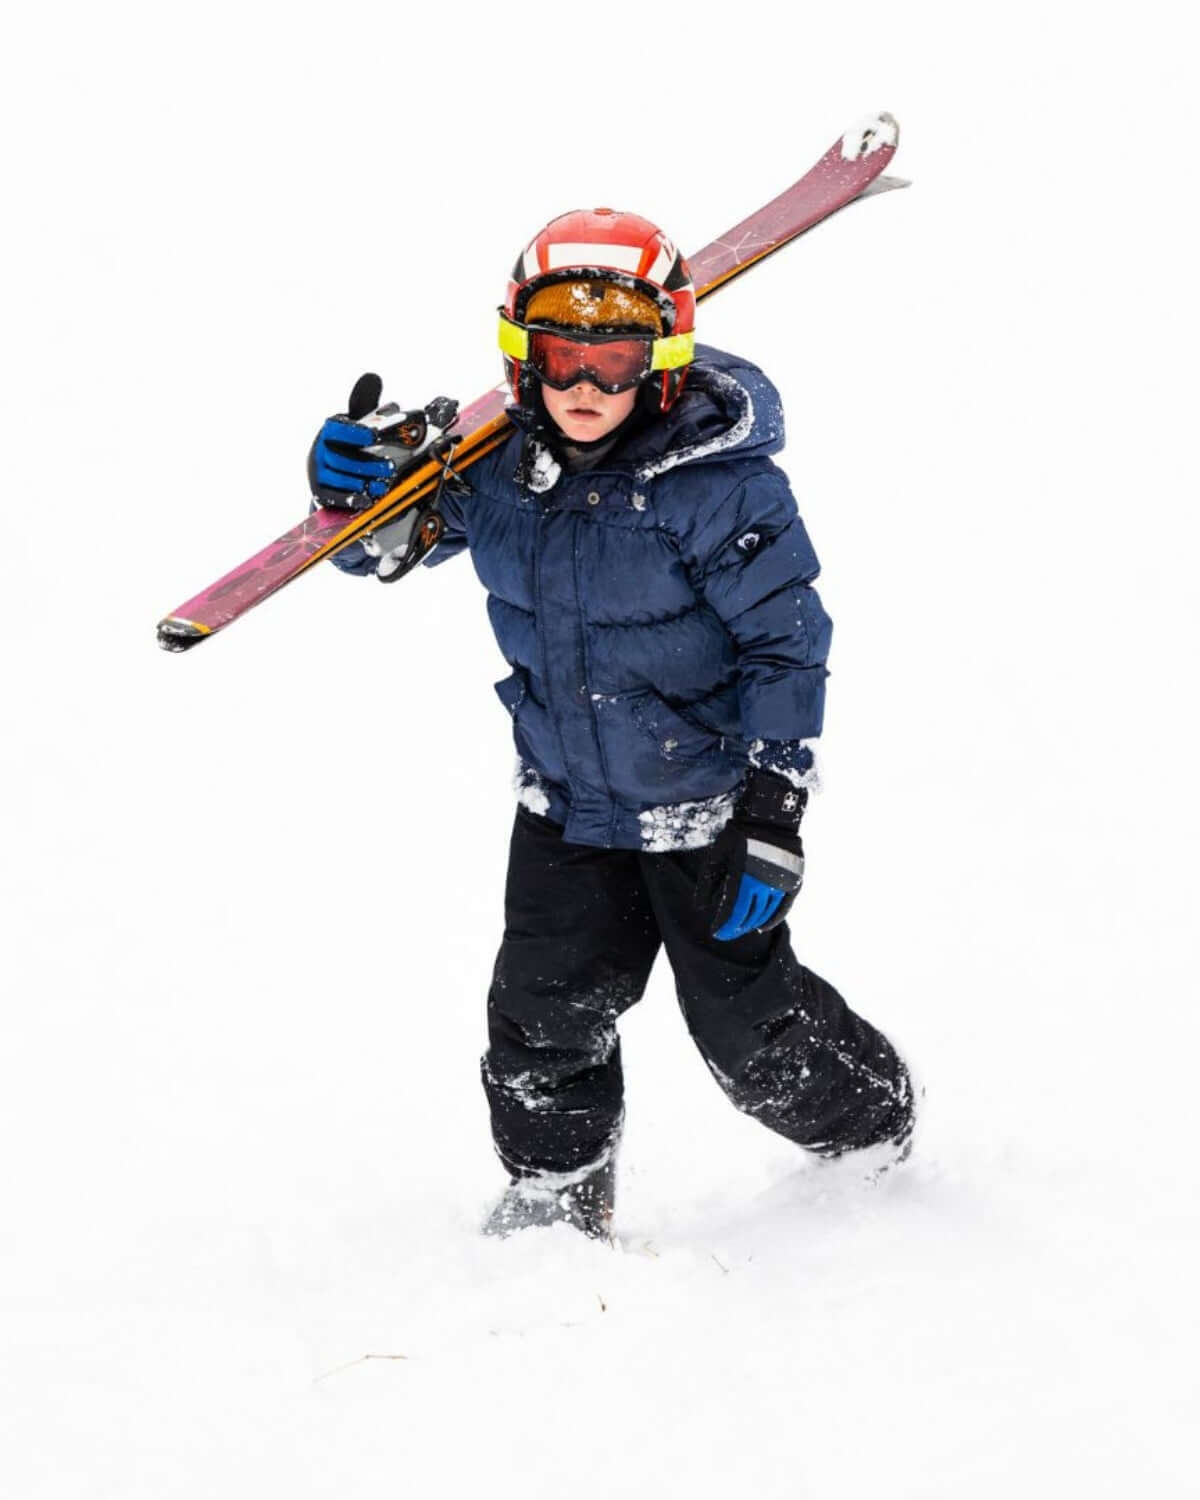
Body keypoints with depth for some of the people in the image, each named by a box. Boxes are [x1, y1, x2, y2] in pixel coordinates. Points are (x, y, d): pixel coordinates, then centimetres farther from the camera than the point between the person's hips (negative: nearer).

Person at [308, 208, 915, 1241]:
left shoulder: (718, 484, -22)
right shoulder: (497, 465, -9)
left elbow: (785, 643, -17)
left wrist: (773, 814, -19)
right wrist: (351, 495, -18)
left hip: (703, 799, -4)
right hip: (566, 803, 4)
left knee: (746, 1024, 6)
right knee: (544, 1013, 3)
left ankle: (874, 1123, 35)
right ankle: (555, 1197, 27)